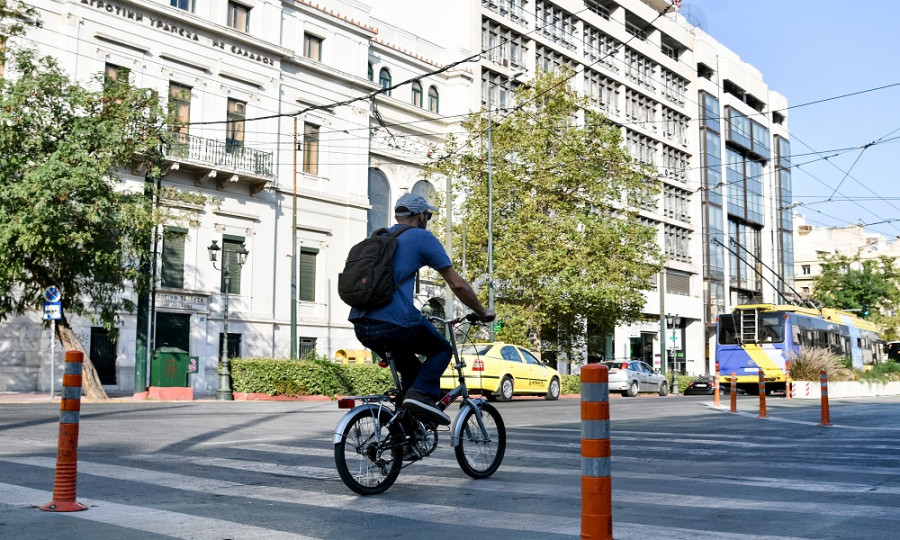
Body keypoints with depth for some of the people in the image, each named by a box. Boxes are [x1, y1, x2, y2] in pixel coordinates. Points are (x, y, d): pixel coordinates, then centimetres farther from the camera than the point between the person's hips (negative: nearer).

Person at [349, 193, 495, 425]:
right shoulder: (422, 237, 6)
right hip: (395, 323, -6)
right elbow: (457, 284, 4)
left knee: (407, 363, 30)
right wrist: (482, 312, 19)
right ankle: (422, 393, -6)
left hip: (361, 326, 7)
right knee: (442, 350, 17)